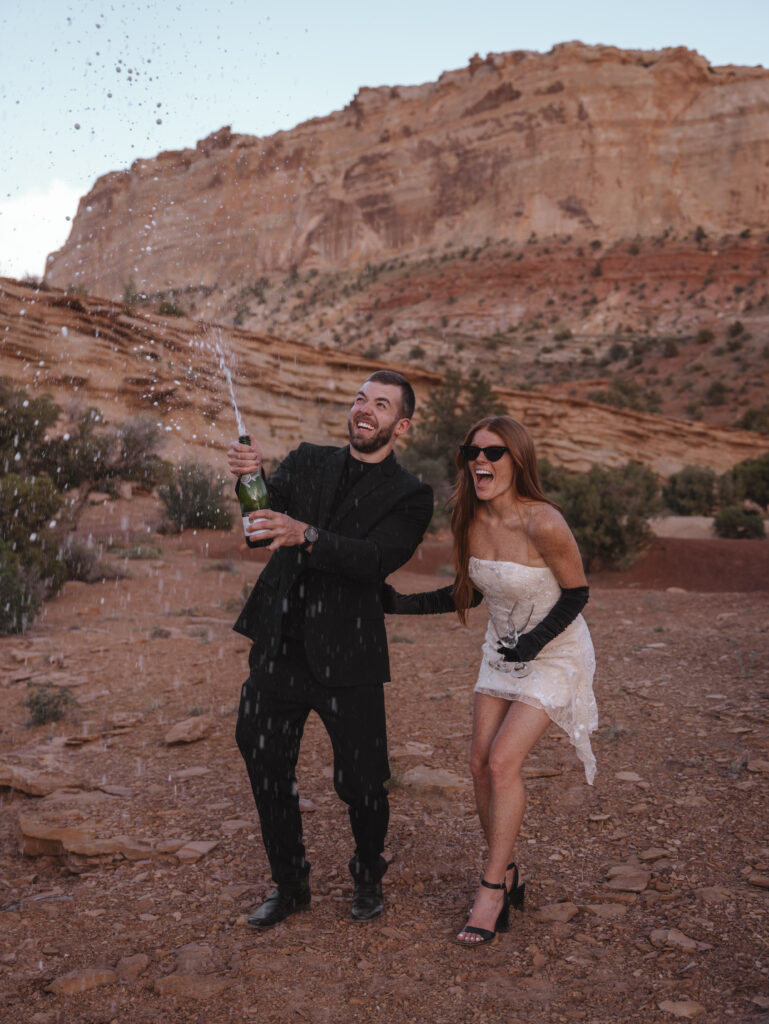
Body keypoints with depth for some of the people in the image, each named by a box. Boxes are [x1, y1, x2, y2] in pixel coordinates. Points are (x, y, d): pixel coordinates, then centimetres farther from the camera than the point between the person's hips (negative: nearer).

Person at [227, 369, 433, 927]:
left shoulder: (410, 496, -1)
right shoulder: (308, 463, 11)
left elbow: (374, 560, -17)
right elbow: (267, 509, -6)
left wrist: (306, 535, -33)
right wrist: (250, 476, -29)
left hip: (347, 657, -3)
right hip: (279, 648, 3)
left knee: (360, 782, 3)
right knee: (267, 771, 9)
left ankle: (369, 878, 34)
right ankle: (290, 884, 32)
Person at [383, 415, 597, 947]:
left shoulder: (543, 523, -27)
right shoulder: (471, 519, -7)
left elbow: (577, 593, -14)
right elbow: (470, 592, 5)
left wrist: (535, 641, -24)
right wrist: (403, 604, -2)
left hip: (556, 653, -6)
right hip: (503, 650, 7)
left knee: (503, 762, -13)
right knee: (481, 763, 3)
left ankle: (492, 889, 4)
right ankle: (507, 873, 24)